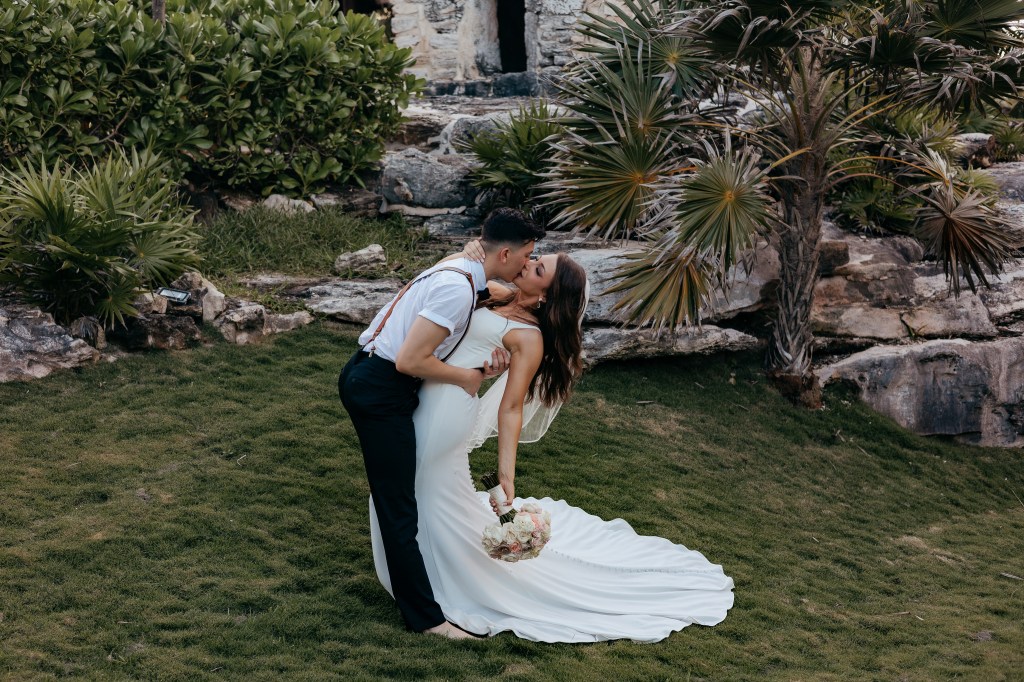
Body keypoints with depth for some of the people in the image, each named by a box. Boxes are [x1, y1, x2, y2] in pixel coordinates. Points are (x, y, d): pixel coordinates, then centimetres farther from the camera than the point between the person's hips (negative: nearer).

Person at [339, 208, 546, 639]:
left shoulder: (460, 273, 9)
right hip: (380, 389, -10)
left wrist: (484, 368, -3)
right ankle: (424, 616, 2)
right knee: (398, 503, -4)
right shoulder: (457, 289, -23)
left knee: (396, 493, 25)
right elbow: (410, 360, -25)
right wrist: (466, 376, -11)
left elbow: (434, 349, 15)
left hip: (370, 379, 10)